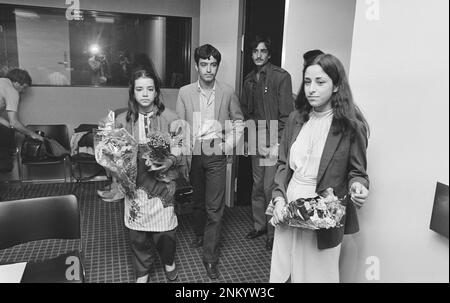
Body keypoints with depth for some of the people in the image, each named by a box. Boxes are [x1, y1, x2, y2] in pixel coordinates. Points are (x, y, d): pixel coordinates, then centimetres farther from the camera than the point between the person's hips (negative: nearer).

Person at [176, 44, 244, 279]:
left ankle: (210, 258, 7)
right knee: (197, 200, 17)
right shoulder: (185, 92, 2)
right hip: (193, 152, 2)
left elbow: (238, 120, 12)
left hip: (216, 153, -1)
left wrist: (231, 142, 0)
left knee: (215, 207, -2)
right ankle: (199, 234, 43)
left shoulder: (227, 93, 2)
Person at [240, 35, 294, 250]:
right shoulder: (249, 80, 12)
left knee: (270, 188, -2)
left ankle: (274, 232, 15)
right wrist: (253, 140, 3)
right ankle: (259, 225, 31)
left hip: (274, 142, -5)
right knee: (257, 186, 14)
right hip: (256, 140, 6)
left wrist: (277, 144, -14)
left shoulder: (281, 77, -7)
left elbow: (286, 114, -10)